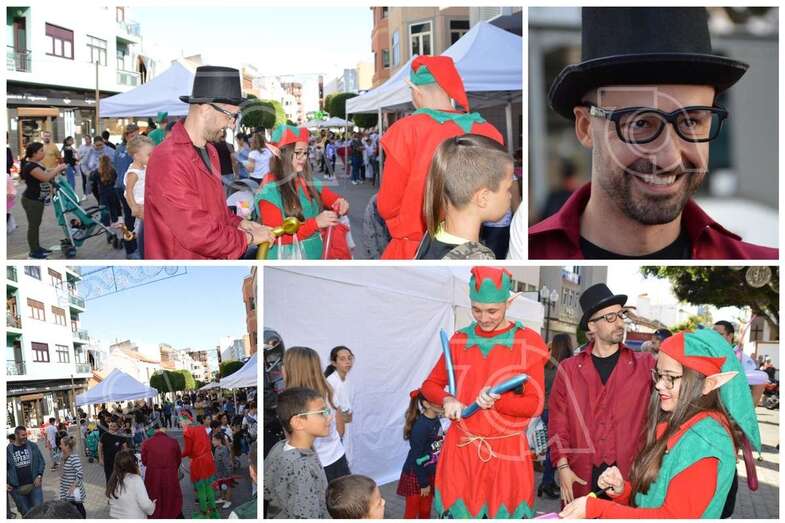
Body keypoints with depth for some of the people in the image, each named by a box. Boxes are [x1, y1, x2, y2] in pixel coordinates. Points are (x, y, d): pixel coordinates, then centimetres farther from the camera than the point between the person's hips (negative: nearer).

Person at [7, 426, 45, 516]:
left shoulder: (32, 446, 3)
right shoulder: (8, 450, 0)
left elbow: (41, 461, 7)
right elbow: (4, 468, 7)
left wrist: (39, 475, -6)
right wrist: (5, 483, -4)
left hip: (34, 485, 1)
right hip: (17, 488, 0)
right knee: (26, 513, 8)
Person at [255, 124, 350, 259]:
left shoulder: (309, 182, 5)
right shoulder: (270, 191, -12)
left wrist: (341, 204, -14)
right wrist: (315, 223, -25)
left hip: (315, 253, 6)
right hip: (287, 257, -5)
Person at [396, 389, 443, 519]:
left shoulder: (436, 421, -2)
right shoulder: (421, 427, -26)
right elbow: (417, 458, -22)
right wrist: (423, 483, -16)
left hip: (430, 474, 7)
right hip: (415, 476, -7)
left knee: (425, 512, 17)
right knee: (412, 513, 5)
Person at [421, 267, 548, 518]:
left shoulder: (528, 343, -5)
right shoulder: (460, 340, 5)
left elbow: (535, 404, -5)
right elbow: (430, 385, 14)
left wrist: (499, 402, -23)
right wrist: (447, 400, -7)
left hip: (507, 450, -3)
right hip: (461, 448, 3)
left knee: (504, 511, 1)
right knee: (458, 510, 4)